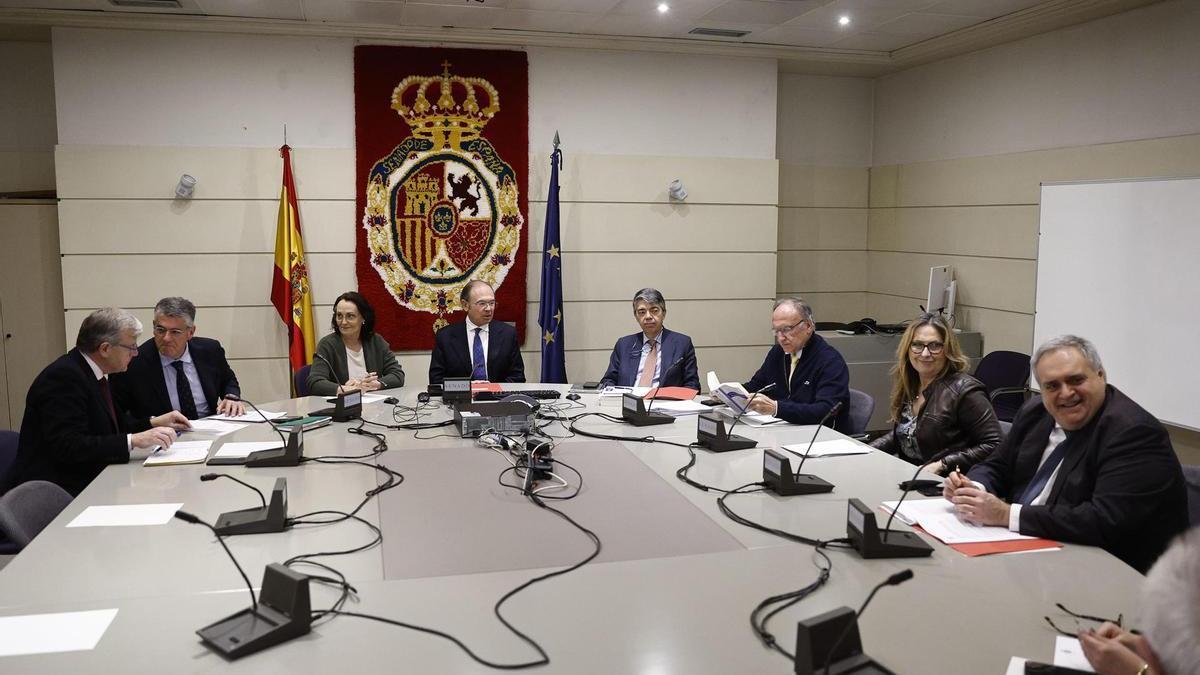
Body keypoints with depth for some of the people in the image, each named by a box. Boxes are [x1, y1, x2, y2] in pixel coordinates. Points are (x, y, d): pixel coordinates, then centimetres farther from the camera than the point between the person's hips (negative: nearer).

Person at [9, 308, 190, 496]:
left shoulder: (95, 373, 8)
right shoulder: (64, 376, -18)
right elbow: (68, 446, -26)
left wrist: (153, 423, 5)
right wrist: (134, 440, -30)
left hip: (89, 479, 9)